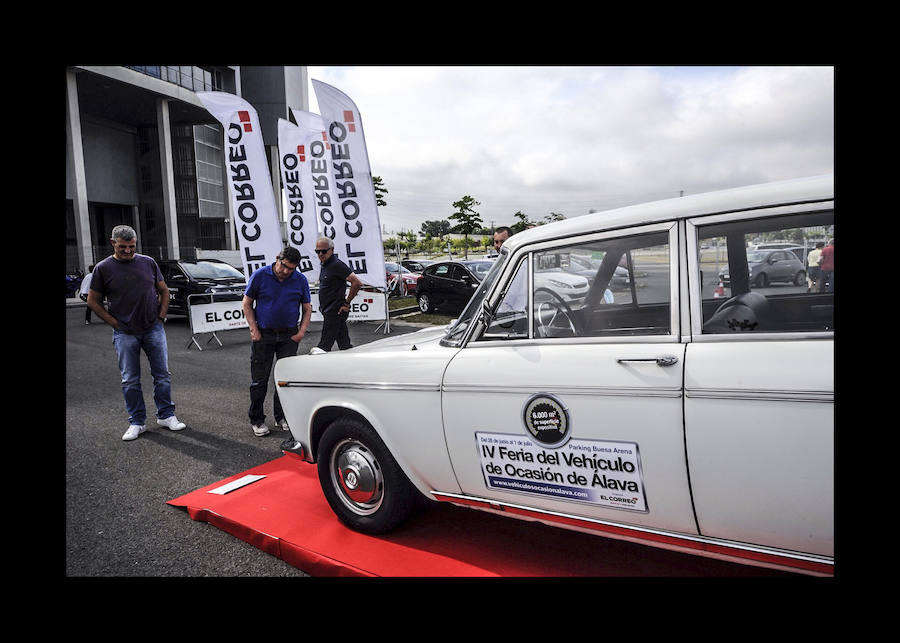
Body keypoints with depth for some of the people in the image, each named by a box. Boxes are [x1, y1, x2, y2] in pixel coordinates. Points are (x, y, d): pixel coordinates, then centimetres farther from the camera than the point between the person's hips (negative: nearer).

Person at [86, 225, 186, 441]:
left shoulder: (148, 263, 6)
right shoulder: (103, 269, 0)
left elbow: (163, 291, 15)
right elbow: (93, 301, 5)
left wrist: (161, 316, 4)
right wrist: (115, 323, -3)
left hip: (153, 329, 2)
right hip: (125, 333, -1)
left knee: (162, 374, 5)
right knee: (130, 380, 5)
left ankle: (166, 415, 17)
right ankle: (136, 422, 16)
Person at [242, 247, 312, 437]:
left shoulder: (301, 280, 0)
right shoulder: (260, 276, -5)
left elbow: (307, 308, 8)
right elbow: (246, 303, 1)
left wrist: (301, 332, -3)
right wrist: (254, 330, -6)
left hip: (289, 336, 2)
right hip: (263, 334, -1)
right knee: (259, 379, 2)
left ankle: (282, 417, 20)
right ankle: (257, 420, 15)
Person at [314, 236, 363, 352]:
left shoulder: (337, 265, -15)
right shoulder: (324, 265, 14)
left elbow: (357, 283, -21)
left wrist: (347, 302, -16)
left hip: (335, 312, -9)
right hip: (329, 311, 9)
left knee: (324, 346, -5)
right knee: (345, 346, 13)